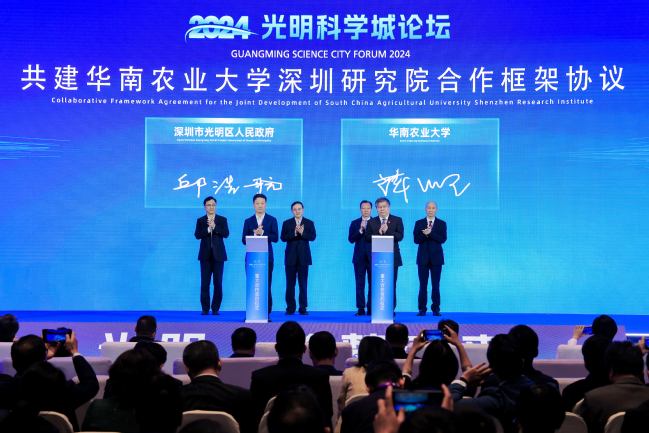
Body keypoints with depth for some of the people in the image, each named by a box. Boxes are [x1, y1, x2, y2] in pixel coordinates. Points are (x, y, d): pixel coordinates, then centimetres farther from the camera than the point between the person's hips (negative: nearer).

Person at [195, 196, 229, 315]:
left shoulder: (222, 220, 7)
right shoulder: (200, 220, 8)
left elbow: (226, 234, -7)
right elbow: (197, 235, -5)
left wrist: (215, 227, -18)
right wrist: (208, 229, -20)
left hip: (218, 255, 0)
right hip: (205, 255, 0)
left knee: (218, 283, -2)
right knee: (205, 283, -1)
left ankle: (216, 308, 5)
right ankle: (205, 308, 5)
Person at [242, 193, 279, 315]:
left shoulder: (272, 220, 8)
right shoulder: (248, 221, 11)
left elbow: (275, 238, -3)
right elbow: (244, 240, 2)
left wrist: (262, 233, -15)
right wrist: (255, 234, -14)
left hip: (267, 257, -1)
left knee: (266, 285, -2)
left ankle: (266, 313, 1)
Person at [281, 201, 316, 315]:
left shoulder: (309, 223, 7)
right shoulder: (287, 223, 8)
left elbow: (313, 237, -5)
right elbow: (283, 238, -3)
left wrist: (302, 233, -20)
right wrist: (294, 233, -18)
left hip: (303, 256, 0)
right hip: (291, 257, 1)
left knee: (303, 283, 0)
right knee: (290, 283, 1)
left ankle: (303, 308, 4)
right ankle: (290, 308, 5)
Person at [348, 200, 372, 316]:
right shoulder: (355, 223, 9)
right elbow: (350, 239, -2)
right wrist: (360, 231, -14)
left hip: (372, 257, -1)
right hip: (359, 257, 1)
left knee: (372, 283, -1)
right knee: (360, 283, 0)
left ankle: (371, 308, 4)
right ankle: (361, 308, 3)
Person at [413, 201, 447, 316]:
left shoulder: (442, 224, 6)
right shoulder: (419, 223, 8)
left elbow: (443, 239, -8)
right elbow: (416, 239, -1)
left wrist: (430, 233, -18)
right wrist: (425, 234, -18)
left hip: (436, 257, 0)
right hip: (423, 257, 0)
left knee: (435, 284, 1)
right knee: (423, 284, 1)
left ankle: (436, 309, 5)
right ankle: (422, 309, 4)